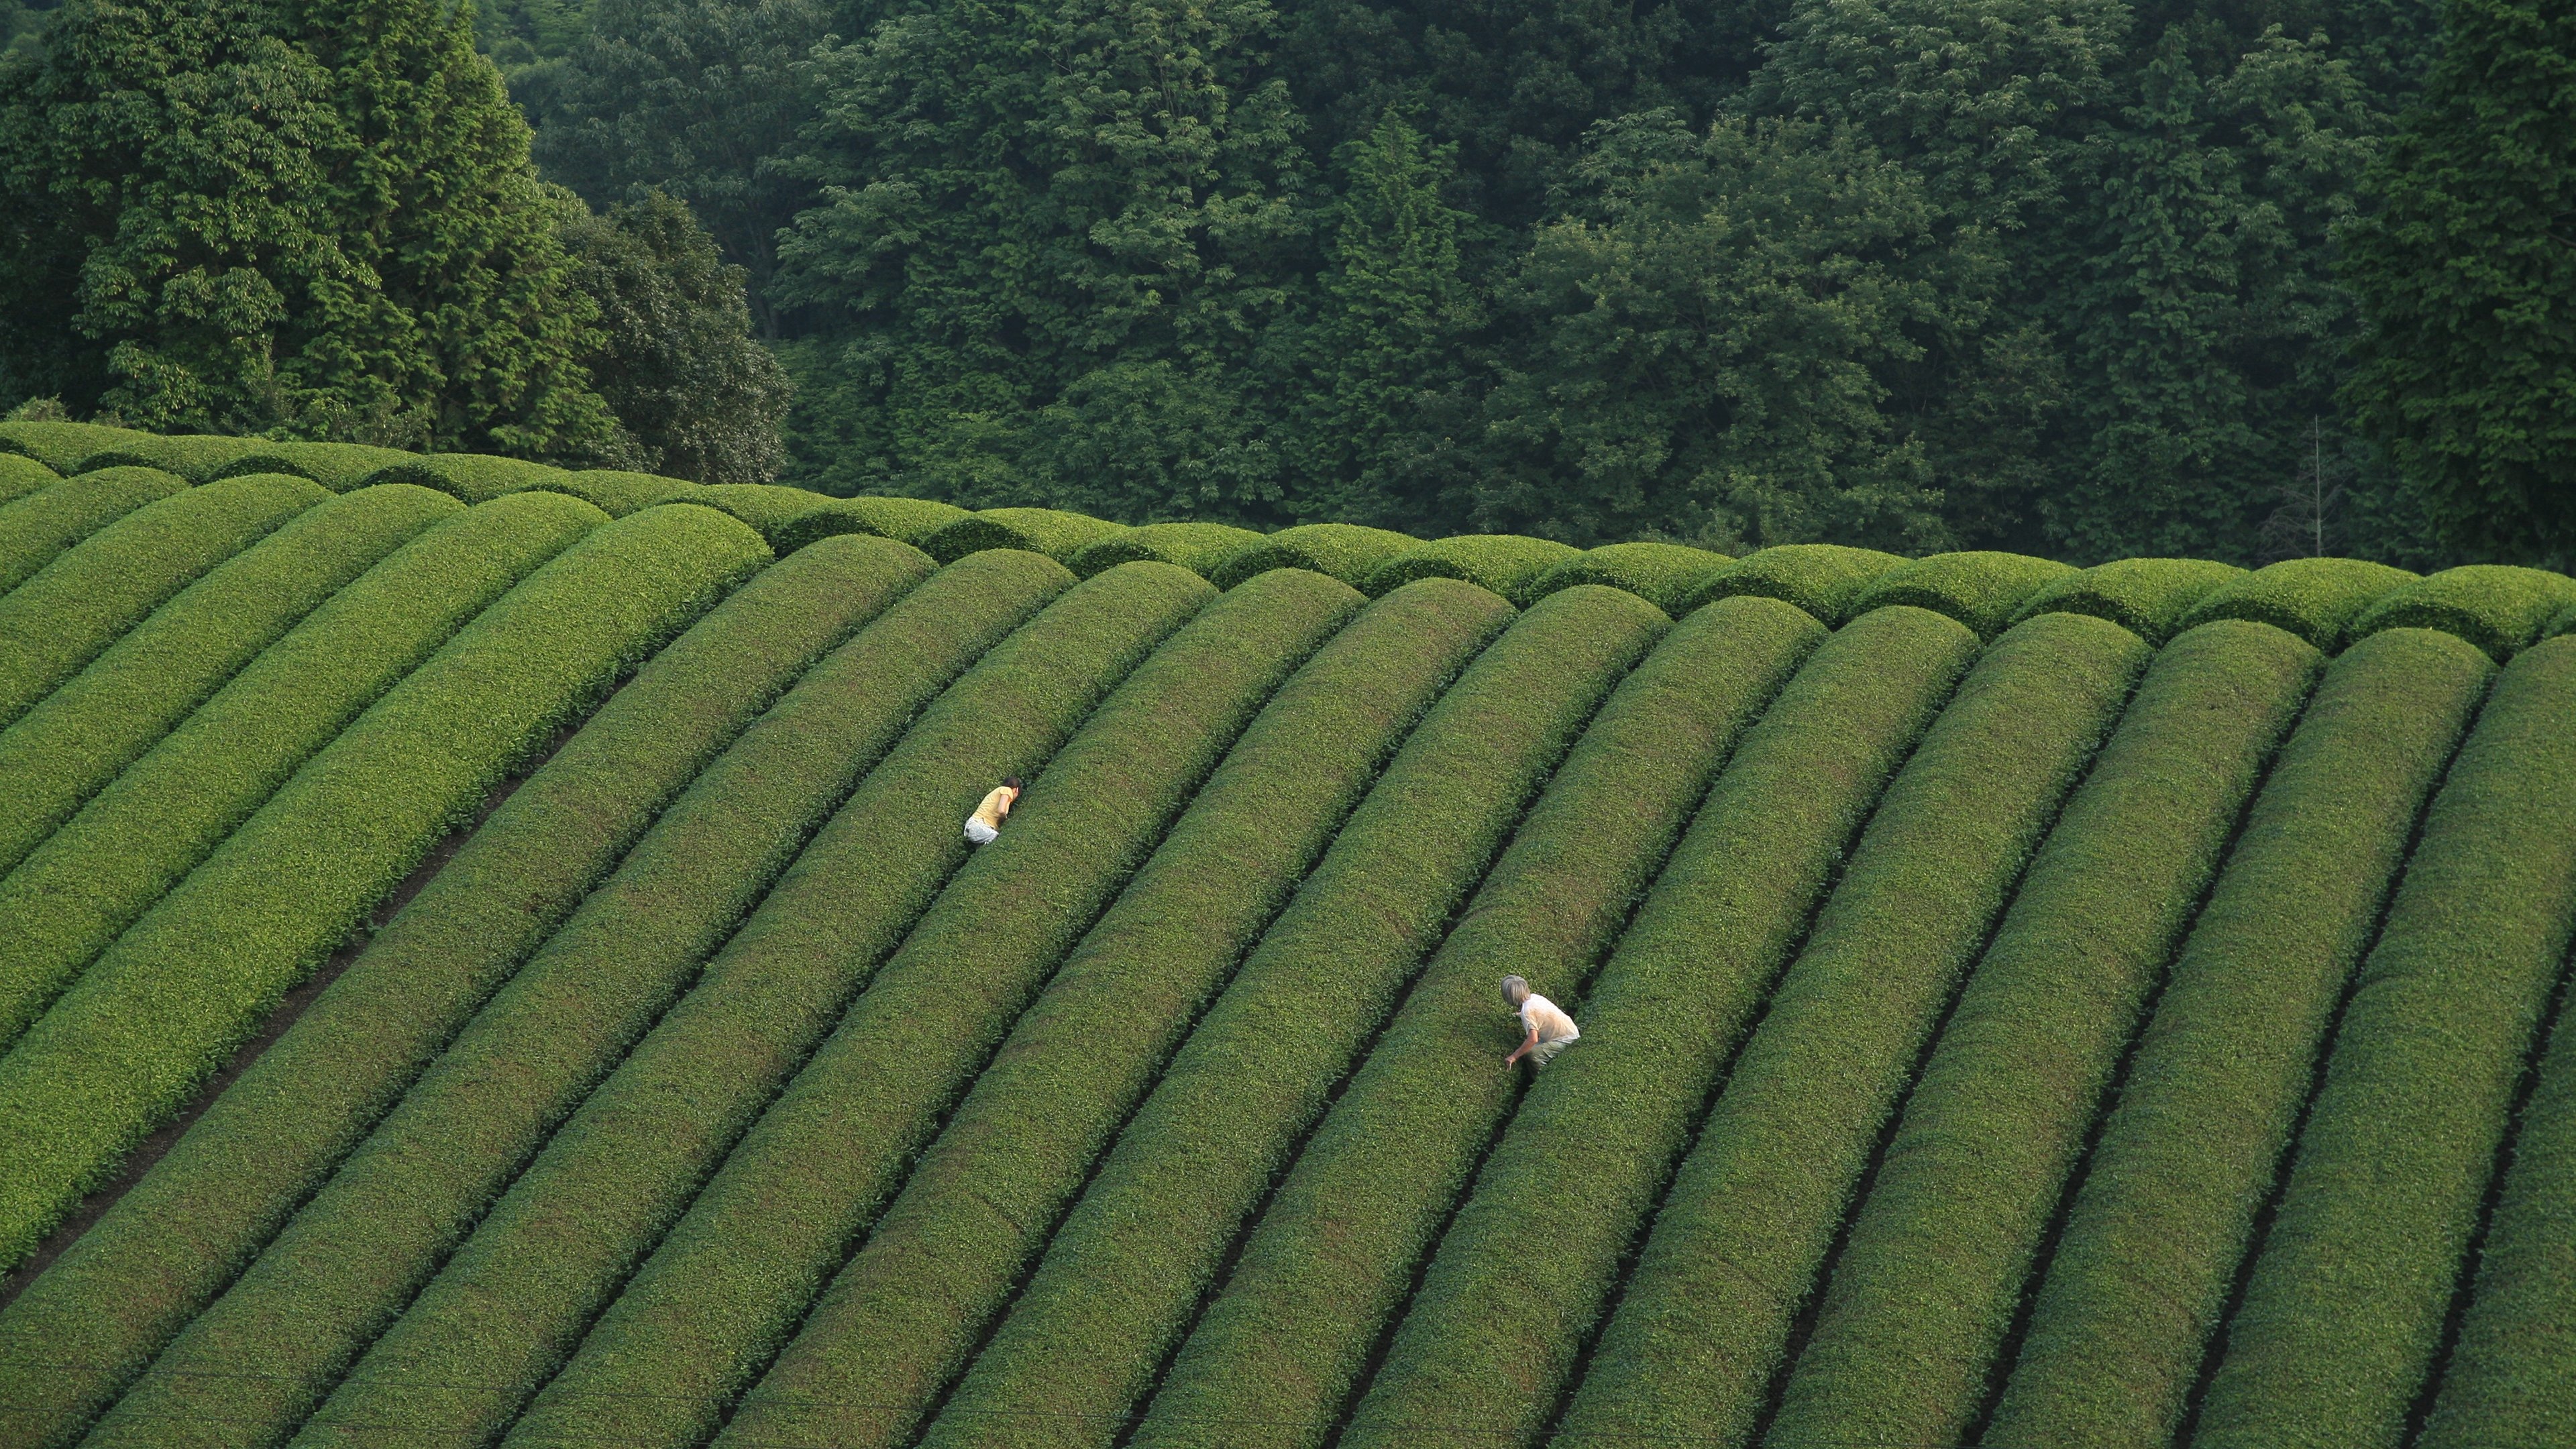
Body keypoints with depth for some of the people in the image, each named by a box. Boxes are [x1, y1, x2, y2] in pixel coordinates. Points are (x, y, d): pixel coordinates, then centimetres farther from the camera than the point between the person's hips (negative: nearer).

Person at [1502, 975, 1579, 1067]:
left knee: (1531, 1053, -22)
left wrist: (1514, 1056, -27)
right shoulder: (1534, 997, 0)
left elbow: (1533, 1039, -33)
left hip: (1566, 1040, -9)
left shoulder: (1527, 1011, -25)